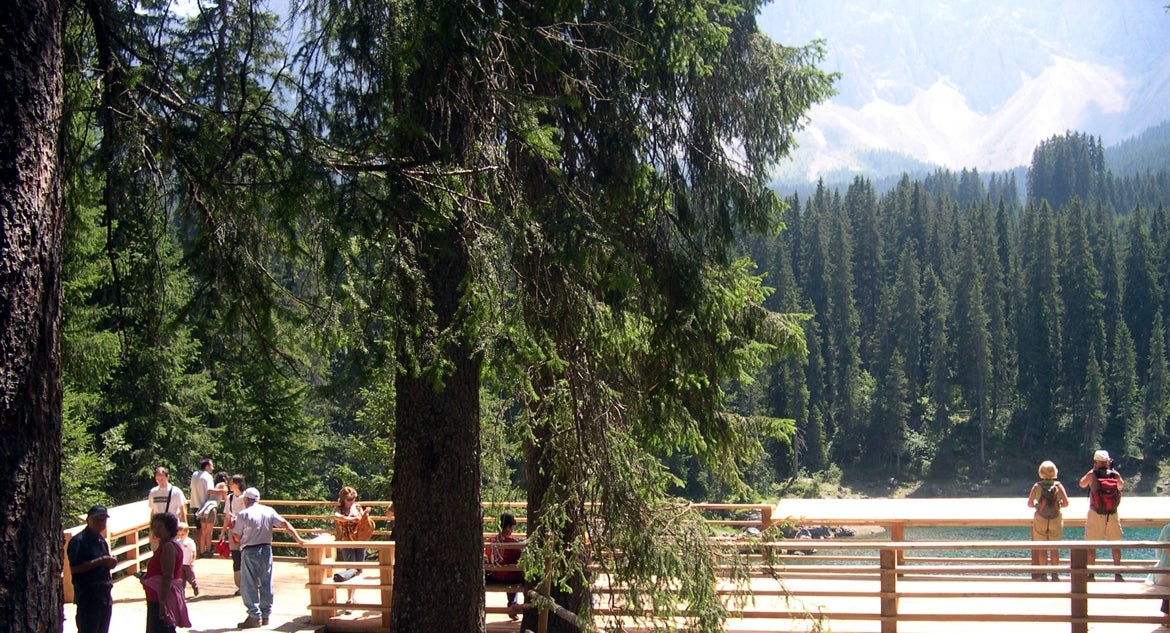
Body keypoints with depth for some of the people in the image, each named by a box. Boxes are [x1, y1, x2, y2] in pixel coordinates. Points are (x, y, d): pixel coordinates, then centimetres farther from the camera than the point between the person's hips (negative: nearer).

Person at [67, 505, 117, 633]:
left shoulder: (102, 540, 15)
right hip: (87, 597, -9)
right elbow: (74, 568, -21)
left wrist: (110, 563, 3)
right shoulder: (78, 541, -12)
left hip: (104, 595, 9)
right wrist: (99, 561, -24)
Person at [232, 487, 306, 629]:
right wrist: (298, 539, -2)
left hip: (249, 551, -4)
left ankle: (254, 616, -3)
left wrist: (232, 527, 19)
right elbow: (285, 524, -1)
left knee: (249, 585, 1)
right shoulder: (269, 511, 5)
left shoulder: (243, 515, -7)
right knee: (266, 583, 11)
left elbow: (237, 536, -3)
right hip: (266, 549, 4)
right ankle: (265, 614, 15)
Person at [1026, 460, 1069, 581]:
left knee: (1042, 549, 5)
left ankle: (1043, 574, 4)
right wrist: (1058, 505, 13)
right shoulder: (1058, 486, -3)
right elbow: (1066, 503, -7)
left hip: (1040, 520, -1)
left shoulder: (1037, 486, -5)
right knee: (1054, 548, 8)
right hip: (1056, 520, 1)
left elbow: (1030, 504, -7)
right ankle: (1055, 574, 6)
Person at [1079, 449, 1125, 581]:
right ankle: (1118, 574, 12)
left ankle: (1091, 574, 4)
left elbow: (1082, 484, 14)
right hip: (1113, 515, 2)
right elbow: (1121, 486, 21)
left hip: (1095, 515, -2)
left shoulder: (1092, 475, -6)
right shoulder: (1115, 475, -1)